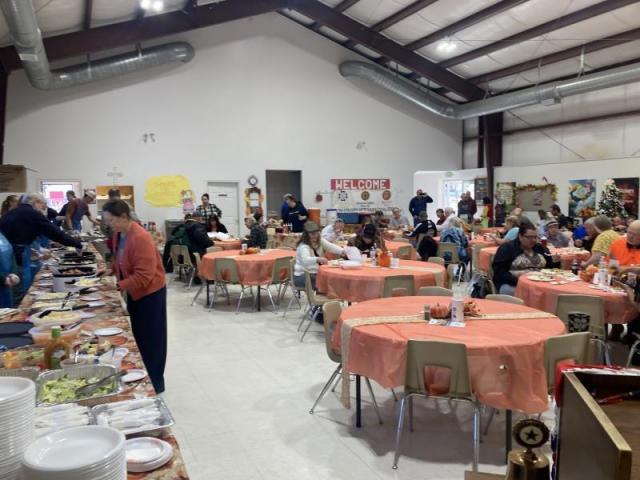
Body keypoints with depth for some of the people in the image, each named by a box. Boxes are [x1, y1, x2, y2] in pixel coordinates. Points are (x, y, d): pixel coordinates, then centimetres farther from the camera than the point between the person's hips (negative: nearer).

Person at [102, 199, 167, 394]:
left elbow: (144, 275, -30)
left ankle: (155, 382, 16)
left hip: (150, 292, -8)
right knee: (137, 336, 17)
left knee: (150, 339, 2)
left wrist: (118, 286, -30)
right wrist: (111, 270, -1)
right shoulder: (118, 234, 0)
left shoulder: (141, 238, -28)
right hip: (134, 291, 9)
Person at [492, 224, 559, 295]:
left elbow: (549, 267, 20)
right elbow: (499, 272, -8)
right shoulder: (507, 248, 0)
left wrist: (554, 262, -2)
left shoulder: (540, 248, 15)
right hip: (513, 284, -5)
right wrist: (517, 281, -20)